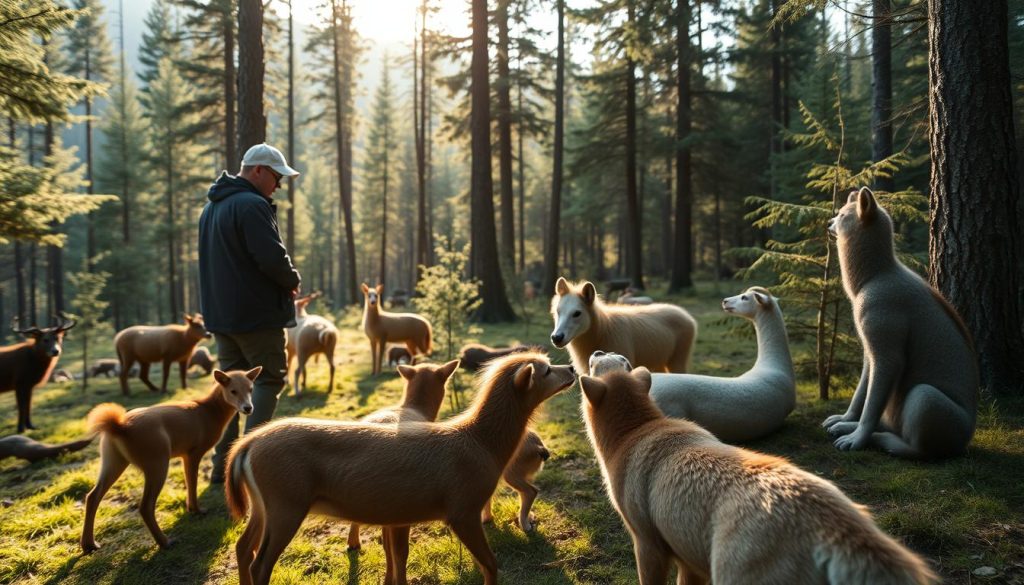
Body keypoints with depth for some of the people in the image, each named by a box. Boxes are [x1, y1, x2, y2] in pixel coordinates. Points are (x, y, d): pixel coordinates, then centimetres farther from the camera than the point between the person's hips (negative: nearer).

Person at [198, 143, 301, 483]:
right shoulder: (252, 205, -16)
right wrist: (293, 281, -3)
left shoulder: (212, 208, 17)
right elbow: (272, 258, -23)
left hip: (221, 312, 9)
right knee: (270, 378, 1)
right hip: (257, 313, -9)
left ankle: (223, 463, 14)